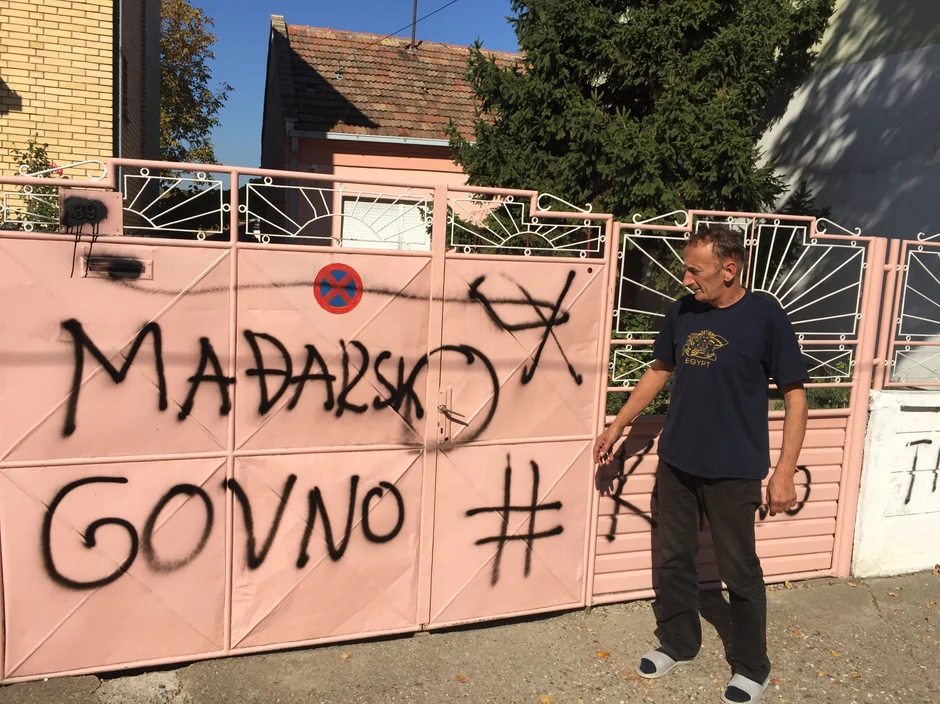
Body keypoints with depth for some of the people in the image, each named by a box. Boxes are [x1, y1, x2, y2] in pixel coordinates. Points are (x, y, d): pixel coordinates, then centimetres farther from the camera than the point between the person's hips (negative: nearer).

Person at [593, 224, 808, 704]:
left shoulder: (765, 317, -13)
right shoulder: (681, 313, 1)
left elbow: (794, 396, -10)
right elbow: (659, 371, 14)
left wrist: (784, 471, -14)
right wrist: (619, 425, 15)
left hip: (733, 470, -5)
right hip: (676, 462, 5)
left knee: (739, 571, 10)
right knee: (675, 558, 17)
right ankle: (678, 642, 38)